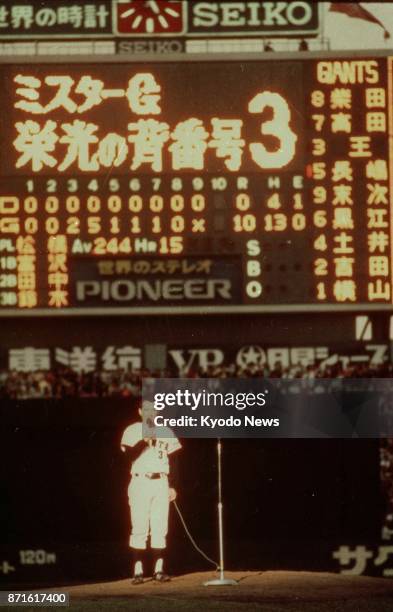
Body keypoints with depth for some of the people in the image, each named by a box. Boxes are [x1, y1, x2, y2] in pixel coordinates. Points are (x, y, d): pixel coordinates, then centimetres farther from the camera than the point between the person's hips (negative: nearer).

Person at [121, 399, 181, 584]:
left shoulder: (165, 432, 14)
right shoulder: (133, 431, 3)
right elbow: (128, 454, -12)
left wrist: (172, 486, 11)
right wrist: (144, 440, -26)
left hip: (161, 483, 3)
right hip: (140, 482, -3)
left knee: (160, 528, 1)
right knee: (139, 529, -7)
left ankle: (159, 569, 4)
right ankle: (138, 571, -7)